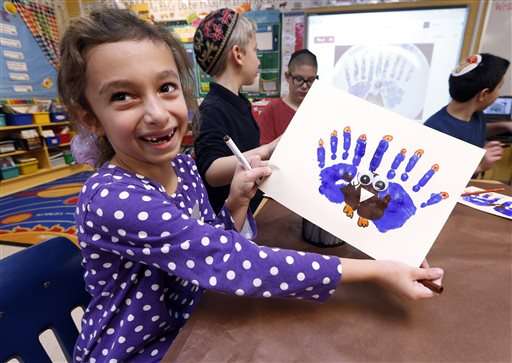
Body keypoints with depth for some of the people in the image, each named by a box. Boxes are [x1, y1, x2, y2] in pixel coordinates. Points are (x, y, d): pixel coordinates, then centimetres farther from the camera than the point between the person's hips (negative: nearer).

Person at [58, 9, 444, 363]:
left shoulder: (183, 166, -10)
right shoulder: (110, 199, -30)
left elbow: (214, 253, -3)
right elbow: (236, 264, -35)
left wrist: (237, 202, -21)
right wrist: (376, 270, -30)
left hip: (187, 329, 5)